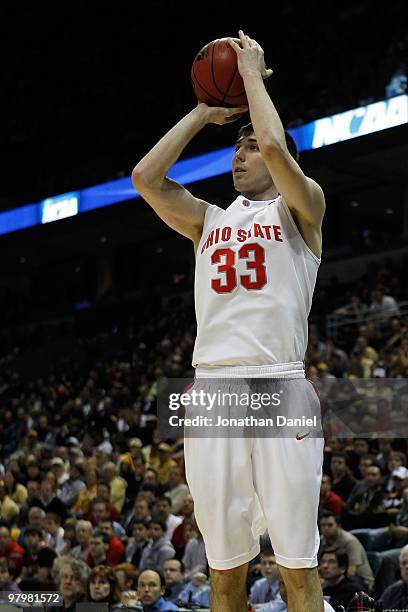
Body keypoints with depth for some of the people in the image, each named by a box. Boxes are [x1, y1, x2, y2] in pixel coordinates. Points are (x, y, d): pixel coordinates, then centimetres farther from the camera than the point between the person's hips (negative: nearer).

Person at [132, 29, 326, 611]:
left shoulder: (300, 208, 9)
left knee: (297, 564, -6)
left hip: (280, 388, -4)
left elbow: (275, 147, -10)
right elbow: (145, 177, 11)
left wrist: (253, 74, 5)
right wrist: (204, 113, 18)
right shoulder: (209, 220, 23)